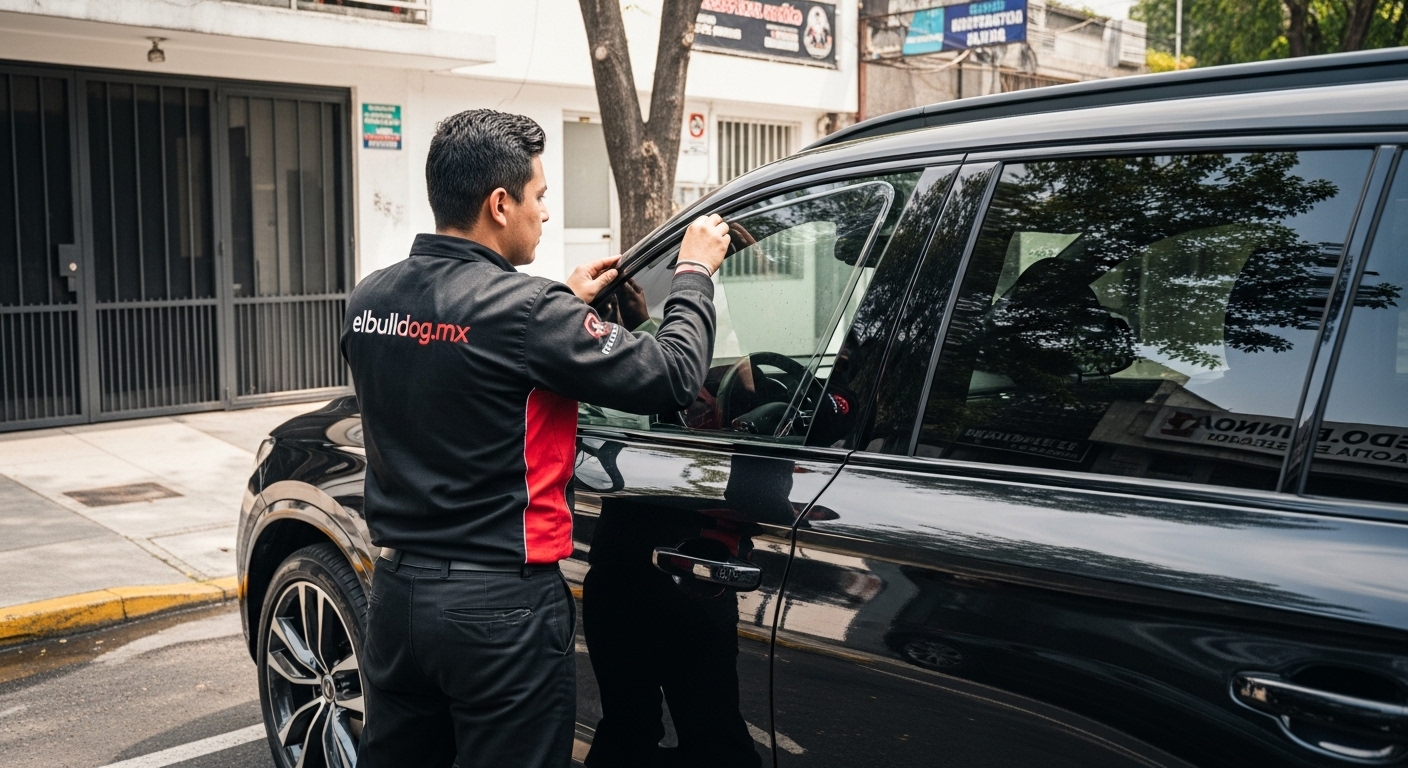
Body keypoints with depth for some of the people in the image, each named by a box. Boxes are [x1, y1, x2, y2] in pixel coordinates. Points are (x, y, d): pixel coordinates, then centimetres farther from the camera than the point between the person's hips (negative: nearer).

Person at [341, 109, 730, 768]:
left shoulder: (369, 298, 2)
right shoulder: (525, 309, -20)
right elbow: (673, 374, -15)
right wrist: (694, 273, 1)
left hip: (395, 590, 7)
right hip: (500, 610, -7)